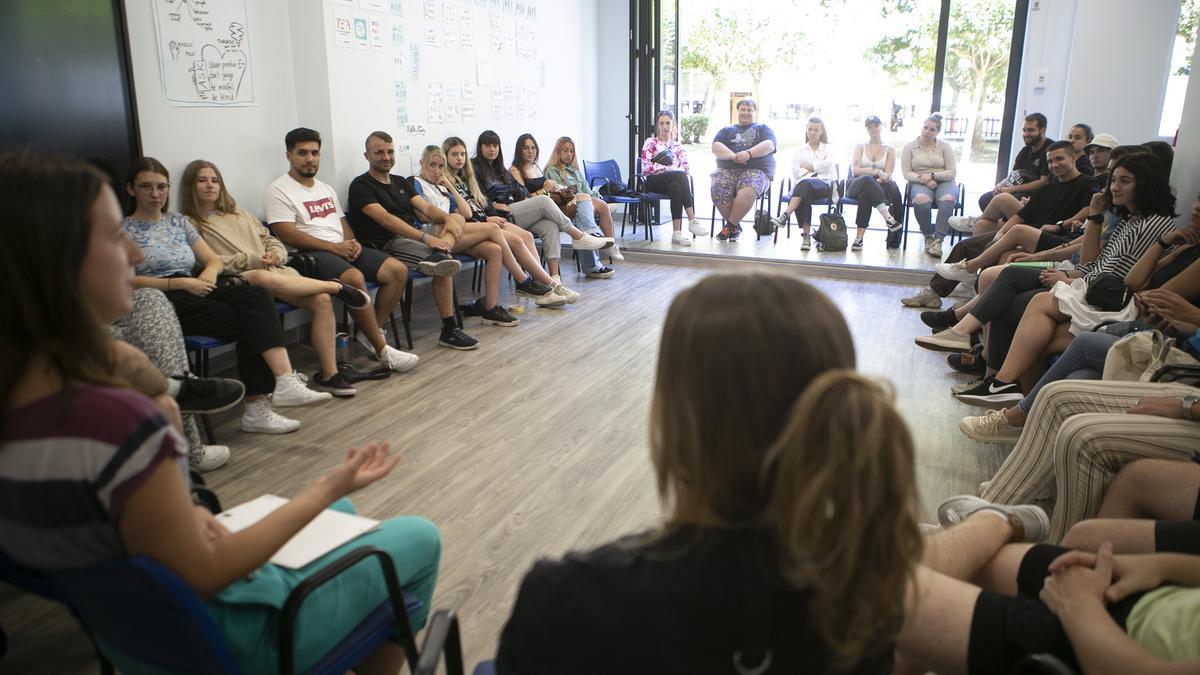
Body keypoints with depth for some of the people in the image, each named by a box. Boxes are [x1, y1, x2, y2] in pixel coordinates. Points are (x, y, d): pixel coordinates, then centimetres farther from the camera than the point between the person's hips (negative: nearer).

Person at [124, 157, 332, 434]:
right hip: (163, 302, -5)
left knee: (257, 296, -27)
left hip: (195, 290, 5)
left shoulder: (178, 220, 24)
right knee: (248, 322, -27)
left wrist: (210, 272, -3)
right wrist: (179, 283, -14)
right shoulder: (124, 230, 7)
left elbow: (214, 259, 22)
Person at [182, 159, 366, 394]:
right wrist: (250, 260, -13)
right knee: (263, 278, -42)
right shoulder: (189, 224, 9)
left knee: (322, 300, -22)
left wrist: (275, 255, 2)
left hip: (275, 270, 6)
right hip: (240, 280, -5)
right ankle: (336, 286, -22)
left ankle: (328, 374, -20)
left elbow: (272, 241, 26)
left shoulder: (238, 213, 28)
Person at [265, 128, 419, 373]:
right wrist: (334, 247, -15)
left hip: (343, 248, 8)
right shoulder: (278, 191, -1)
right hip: (311, 254, -8)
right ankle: (381, 349, -27)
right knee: (355, 278, -36)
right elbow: (288, 235, -11)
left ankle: (370, 334, -8)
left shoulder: (326, 189, 25)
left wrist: (352, 241, 0)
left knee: (398, 270, -11)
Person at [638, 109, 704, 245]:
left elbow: (686, 167, 9)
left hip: (674, 181, 3)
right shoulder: (650, 142, 13)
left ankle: (677, 232, -45)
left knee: (676, 186, -37)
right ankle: (692, 221, -41)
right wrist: (668, 169, -10)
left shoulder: (678, 146, 25)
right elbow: (646, 167, -2)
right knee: (680, 175, -34)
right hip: (653, 182, -3)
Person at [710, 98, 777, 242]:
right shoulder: (727, 130, 28)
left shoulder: (763, 129, 24)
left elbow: (769, 145, 2)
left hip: (756, 170, -2)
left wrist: (749, 153, -18)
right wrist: (733, 156, -14)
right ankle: (736, 226, -14)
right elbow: (716, 147, 8)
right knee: (717, 191, -33)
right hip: (727, 170, 2)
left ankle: (730, 225, -19)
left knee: (747, 192, -38)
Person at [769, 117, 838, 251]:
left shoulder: (828, 149, 24)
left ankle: (784, 216, -49)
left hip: (825, 184, -1)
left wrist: (808, 166, 5)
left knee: (806, 184, -38)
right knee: (804, 198, -37)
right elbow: (795, 171, 9)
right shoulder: (799, 150, 26)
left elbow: (827, 164, 2)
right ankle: (806, 235, -40)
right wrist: (816, 169, -2)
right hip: (804, 184, 1)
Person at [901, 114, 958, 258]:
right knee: (921, 199, -38)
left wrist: (932, 175, -12)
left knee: (948, 200, -35)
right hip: (919, 183, -1)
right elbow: (907, 173, 2)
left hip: (943, 182, 1)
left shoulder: (945, 146, 10)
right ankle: (928, 236, -19)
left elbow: (952, 172, 4)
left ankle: (938, 240, -38)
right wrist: (923, 180, -15)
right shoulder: (910, 146, 9)